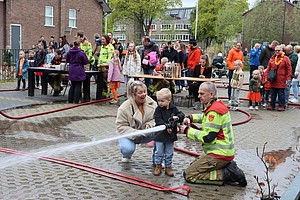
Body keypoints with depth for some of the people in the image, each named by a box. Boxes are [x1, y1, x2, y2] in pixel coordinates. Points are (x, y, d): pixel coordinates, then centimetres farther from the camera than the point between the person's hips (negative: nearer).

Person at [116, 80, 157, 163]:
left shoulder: (152, 103, -10)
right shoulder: (124, 108, -20)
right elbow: (121, 126, -17)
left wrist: (149, 124, -22)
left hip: (146, 134, 3)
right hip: (129, 135, -3)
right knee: (128, 149, -33)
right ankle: (126, 156, 10)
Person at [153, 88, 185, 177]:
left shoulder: (173, 108, -1)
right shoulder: (158, 109, -9)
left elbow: (182, 115, 2)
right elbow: (158, 120, -18)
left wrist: (177, 117, -20)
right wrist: (166, 126, -29)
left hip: (171, 135, 2)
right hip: (160, 135, -2)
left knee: (169, 153, 11)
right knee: (159, 152, 7)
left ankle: (168, 167, 24)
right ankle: (158, 166, 23)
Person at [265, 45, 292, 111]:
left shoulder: (285, 58, -3)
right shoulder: (272, 59, 10)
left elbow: (289, 69, -4)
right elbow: (268, 68, 13)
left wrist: (288, 78, -9)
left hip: (281, 80, -4)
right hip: (273, 80, 4)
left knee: (281, 93, 1)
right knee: (273, 93, 11)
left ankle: (281, 106, 11)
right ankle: (272, 105, 20)